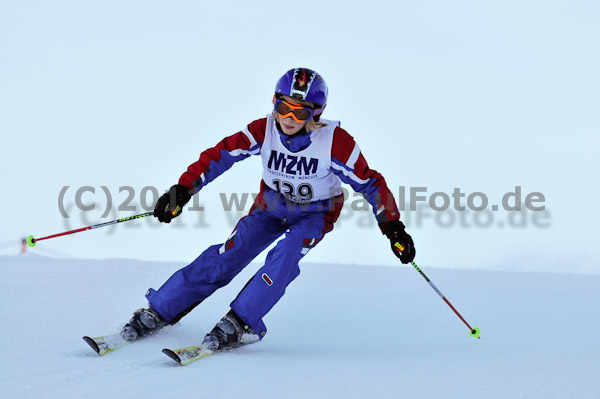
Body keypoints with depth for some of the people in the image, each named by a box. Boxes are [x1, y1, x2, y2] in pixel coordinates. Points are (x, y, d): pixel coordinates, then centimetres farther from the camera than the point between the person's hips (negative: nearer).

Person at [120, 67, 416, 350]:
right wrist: (181, 191, -28)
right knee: (226, 257, -10)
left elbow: (369, 183, -19)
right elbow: (219, 155, -20)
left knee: (285, 256, -30)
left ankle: (241, 324, -22)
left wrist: (393, 229, -19)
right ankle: (158, 312, 1)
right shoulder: (264, 130, -23)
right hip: (271, 205, 2)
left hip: (316, 213, -2)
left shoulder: (335, 142, -28)